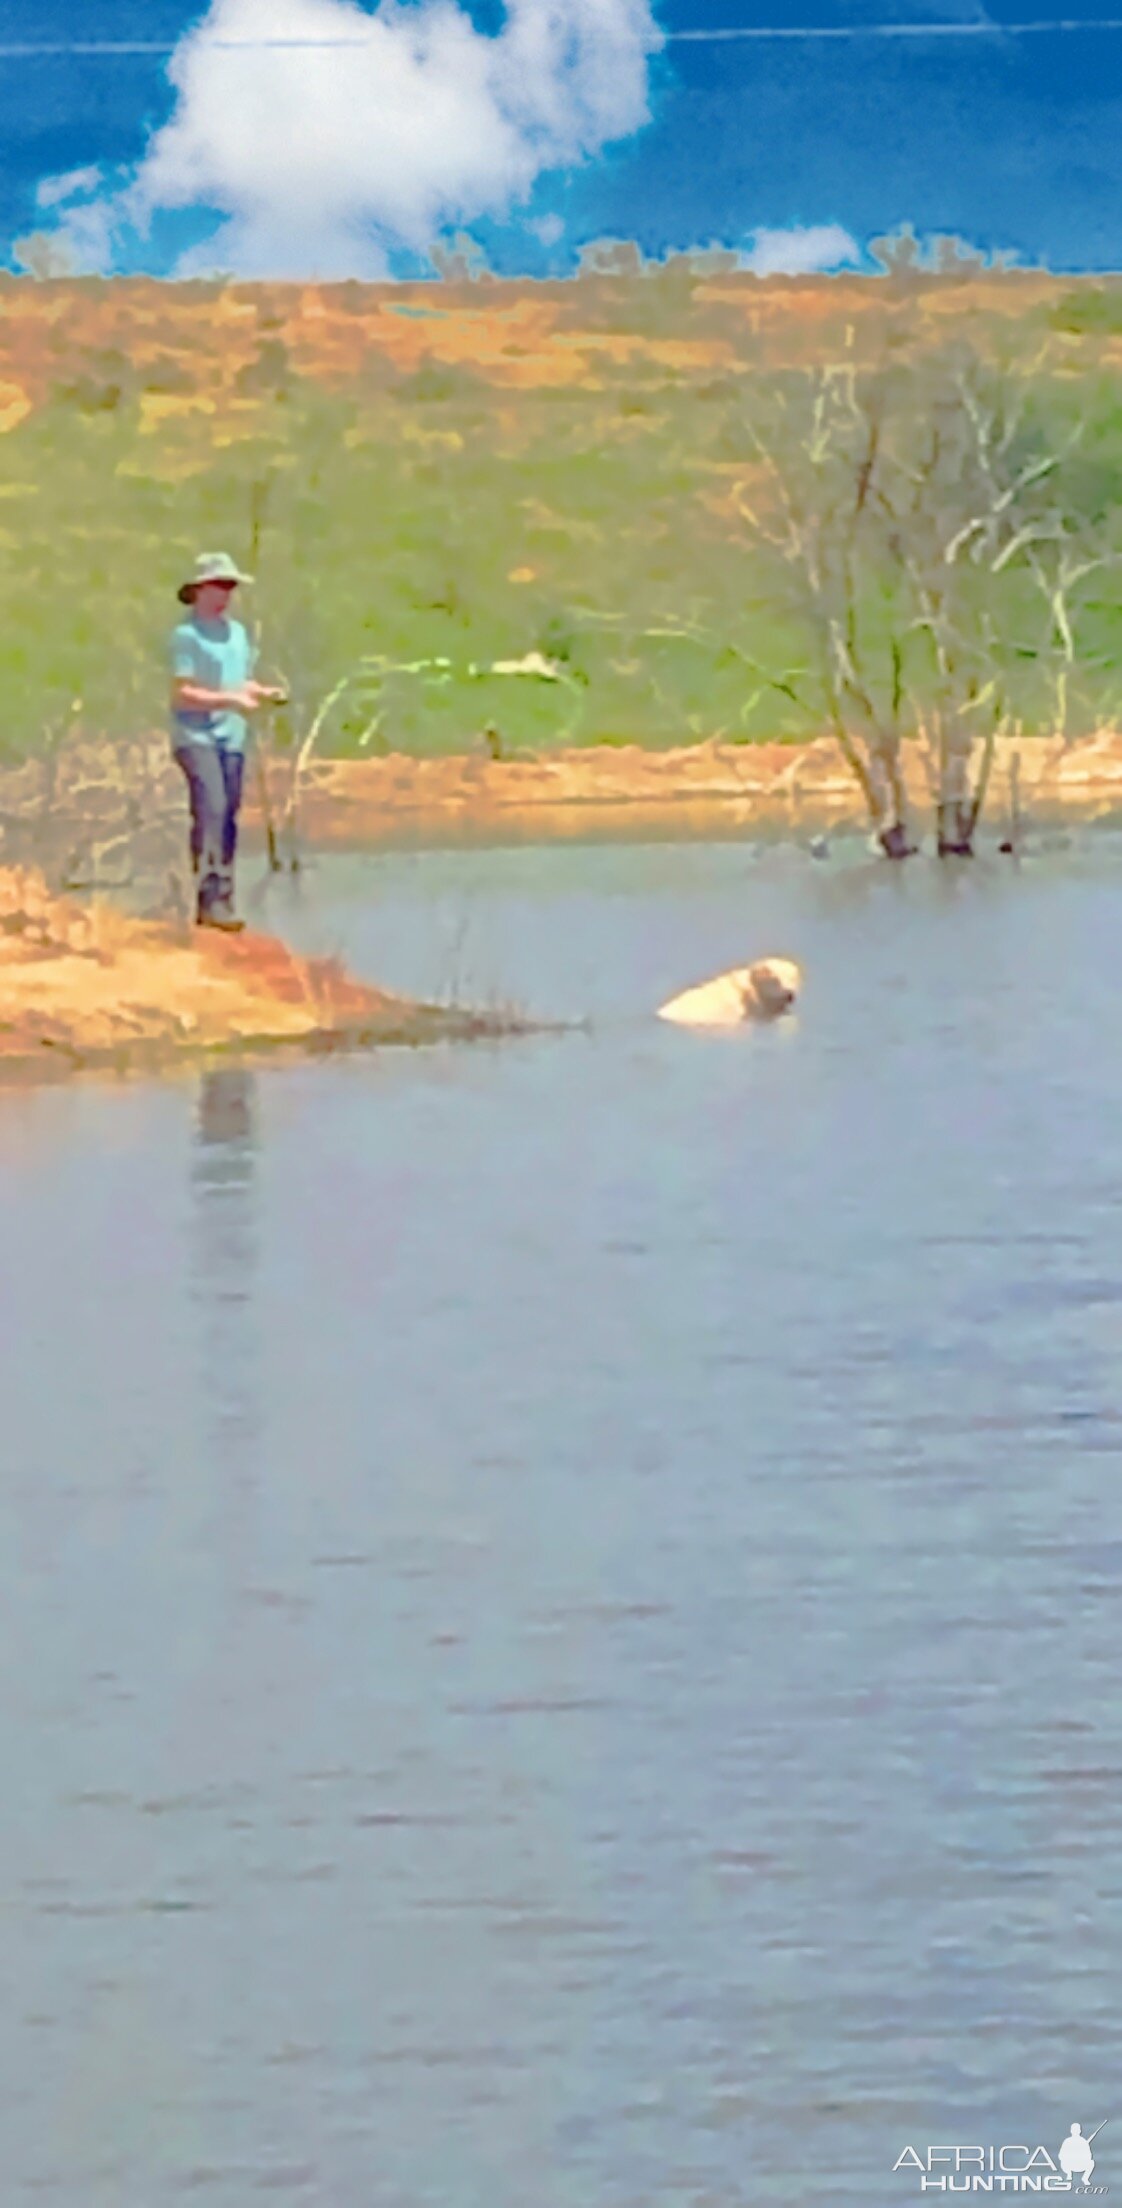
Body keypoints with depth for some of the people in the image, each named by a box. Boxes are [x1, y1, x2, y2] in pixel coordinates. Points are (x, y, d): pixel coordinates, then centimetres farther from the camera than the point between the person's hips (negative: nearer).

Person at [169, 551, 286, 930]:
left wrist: (264, 693, 5)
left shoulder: (237, 633, 18)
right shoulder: (187, 636, -7)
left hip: (231, 738, 8)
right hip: (196, 737, -8)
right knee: (211, 809, -20)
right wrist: (231, 700, -18)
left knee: (227, 818, 7)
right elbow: (183, 694, -13)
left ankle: (222, 900, 11)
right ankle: (211, 899, -24)